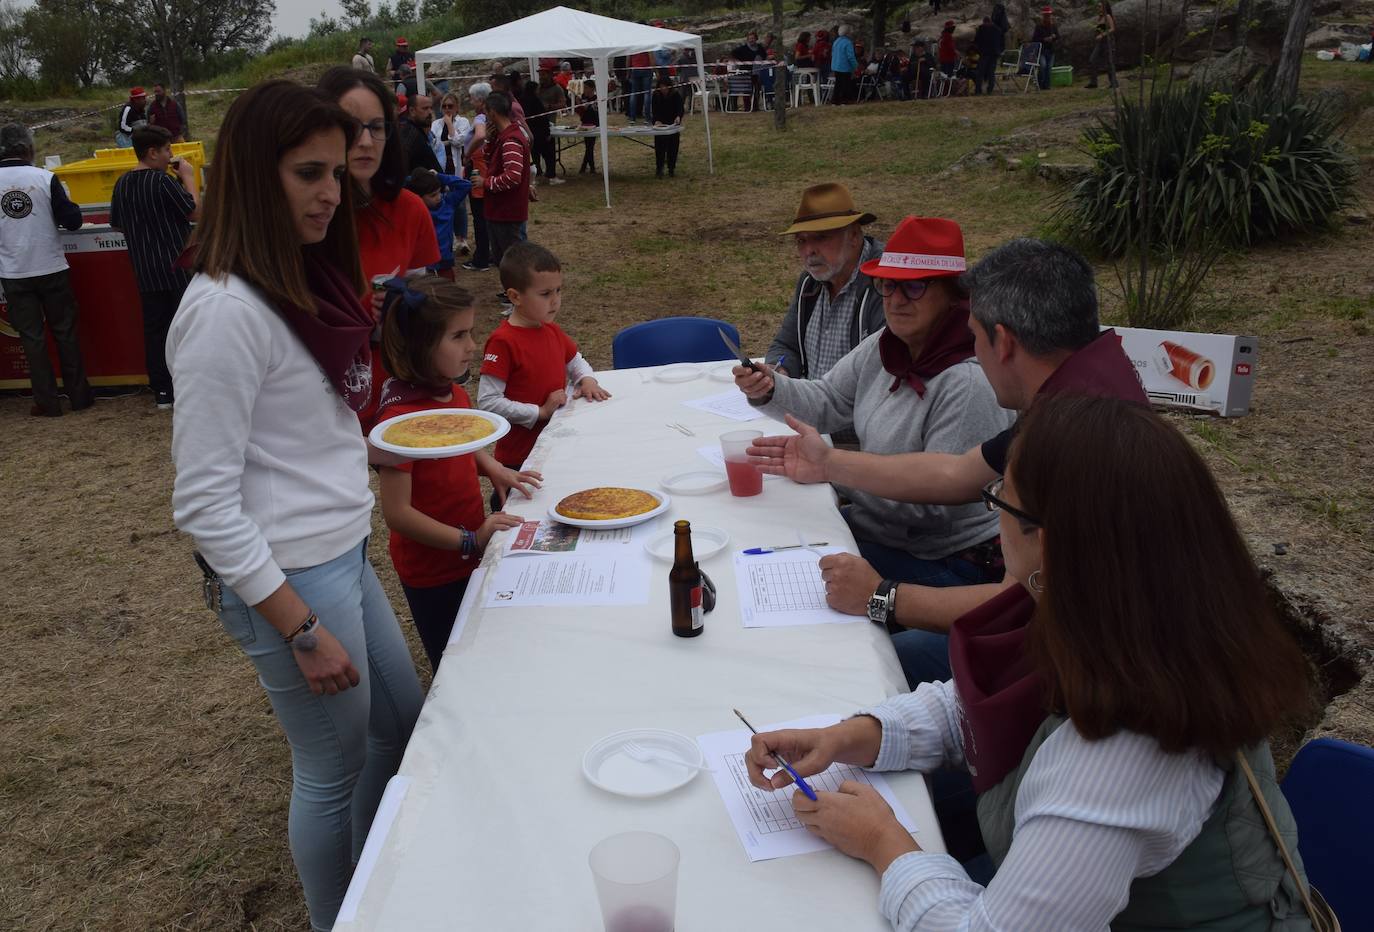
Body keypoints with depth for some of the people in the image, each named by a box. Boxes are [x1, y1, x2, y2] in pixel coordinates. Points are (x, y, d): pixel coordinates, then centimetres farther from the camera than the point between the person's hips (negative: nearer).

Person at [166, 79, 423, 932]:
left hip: (345, 553, 9)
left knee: (403, 723, 24)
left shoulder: (310, 281, 5)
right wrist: (300, 631, -19)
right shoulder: (225, 310, -22)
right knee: (333, 768, 11)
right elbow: (204, 502, -21)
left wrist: (389, 448, 7)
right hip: (287, 577, -9)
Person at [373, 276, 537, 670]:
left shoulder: (455, 393, -1)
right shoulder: (399, 416, -27)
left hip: (469, 560, 8)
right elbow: (397, 512, -26)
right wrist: (470, 540, -24)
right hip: (432, 572, -8)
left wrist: (492, 468, 1)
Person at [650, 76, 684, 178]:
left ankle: (671, 168, 9)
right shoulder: (656, 95, -12)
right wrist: (656, 120, -33)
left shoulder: (676, 95, -15)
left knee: (673, 146, -1)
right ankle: (659, 168, 1)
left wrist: (678, 117, -45)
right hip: (660, 123, 0)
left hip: (673, 123, 0)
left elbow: (680, 108, -23)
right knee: (659, 146, -5)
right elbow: (655, 110, -14)